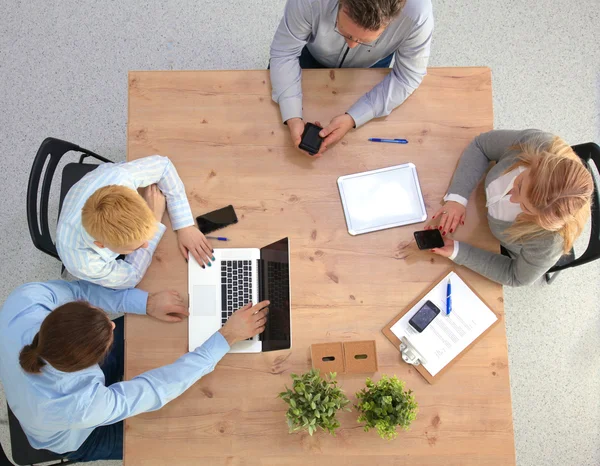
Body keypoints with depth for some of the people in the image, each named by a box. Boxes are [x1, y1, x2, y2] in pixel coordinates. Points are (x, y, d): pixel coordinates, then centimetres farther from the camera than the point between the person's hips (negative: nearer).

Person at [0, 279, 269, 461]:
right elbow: (161, 387, -35)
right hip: (77, 439, -4)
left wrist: (146, 302, -28)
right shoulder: (82, 406, -47)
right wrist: (227, 336, -30)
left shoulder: (24, 298, -39)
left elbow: (75, 290, -20)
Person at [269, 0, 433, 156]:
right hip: (314, 55, 1)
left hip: (370, 65, 0)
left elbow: (409, 76, -30)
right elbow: (284, 53, -30)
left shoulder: (417, 13, -43)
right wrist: (292, 118, -44)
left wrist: (353, 118, -42)